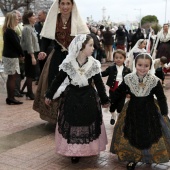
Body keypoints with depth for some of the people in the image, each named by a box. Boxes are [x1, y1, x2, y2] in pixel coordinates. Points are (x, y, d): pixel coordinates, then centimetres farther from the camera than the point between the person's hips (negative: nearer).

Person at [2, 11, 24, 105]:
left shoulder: (7, 30, 13)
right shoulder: (10, 31, -17)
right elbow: (16, 44, -16)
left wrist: (19, 54, 7)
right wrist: (22, 54, -3)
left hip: (8, 56, 10)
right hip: (11, 57, -10)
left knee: (11, 77, 13)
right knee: (12, 77, -4)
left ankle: (10, 98, 20)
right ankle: (11, 98, 2)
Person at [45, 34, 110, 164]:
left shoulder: (94, 64, -8)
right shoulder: (68, 63, -11)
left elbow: (99, 84, 1)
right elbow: (58, 80, -2)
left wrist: (105, 100, 7)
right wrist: (49, 95, 3)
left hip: (89, 98, 1)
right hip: (72, 98, -1)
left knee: (89, 125, 9)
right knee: (71, 125, 6)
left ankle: (87, 149, 28)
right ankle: (73, 151, 20)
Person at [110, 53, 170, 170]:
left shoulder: (155, 81, -14)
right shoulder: (128, 79, -12)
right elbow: (119, 93, 1)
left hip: (150, 113, -1)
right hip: (132, 112, 1)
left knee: (150, 136, 11)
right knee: (131, 135, 9)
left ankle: (149, 157, 36)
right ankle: (132, 159, 28)